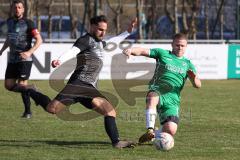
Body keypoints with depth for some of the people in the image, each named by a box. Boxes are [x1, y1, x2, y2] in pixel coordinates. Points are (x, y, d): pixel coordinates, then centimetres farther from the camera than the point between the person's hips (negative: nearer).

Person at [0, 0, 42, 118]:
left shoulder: (28, 23, -8)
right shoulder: (10, 21, 11)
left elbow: (39, 40, -12)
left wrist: (29, 52, -24)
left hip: (24, 59, -6)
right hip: (12, 59, 6)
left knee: (22, 84, -11)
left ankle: (28, 111, 1)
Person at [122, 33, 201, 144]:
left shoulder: (187, 64, 20)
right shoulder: (163, 54, 13)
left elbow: (198, 85, 12)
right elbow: (142, 51, 1)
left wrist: (194, 78, -12)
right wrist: (131, 50, -21)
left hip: (172, 100, 3)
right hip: (157, 92, -3)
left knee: (171, 131, -17)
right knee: (153, 97, -42)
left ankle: (155, 135, 17)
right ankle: (150, 130, -46)